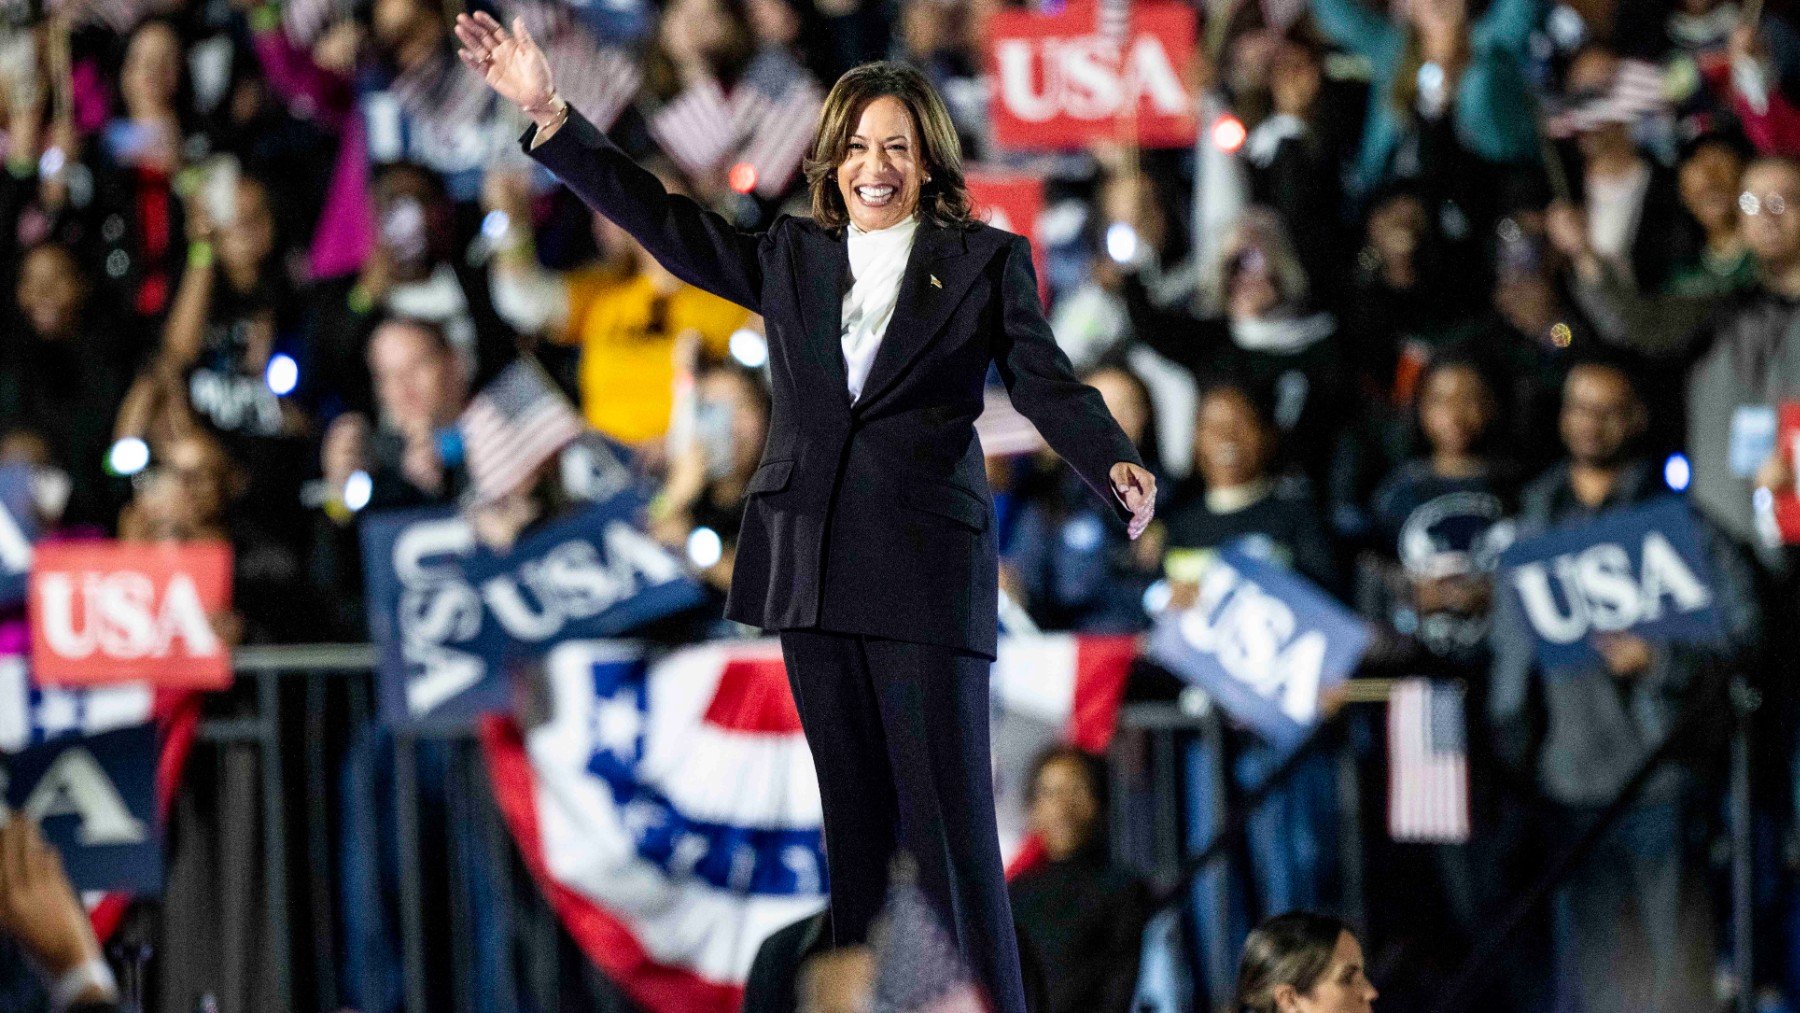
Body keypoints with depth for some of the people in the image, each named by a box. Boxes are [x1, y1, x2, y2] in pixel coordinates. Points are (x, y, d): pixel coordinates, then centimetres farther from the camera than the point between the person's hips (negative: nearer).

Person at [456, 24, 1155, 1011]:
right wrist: (547, 112, 9)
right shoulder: (792, 258, 15)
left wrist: (1115, 467, -23)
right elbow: (665, 223, 14)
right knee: (854, 821, 7)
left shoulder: (984, 262, 5)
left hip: (926, 570, -4)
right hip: (814, 572, 4)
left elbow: (1047, 384, -3)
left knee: (950, 820, -7)